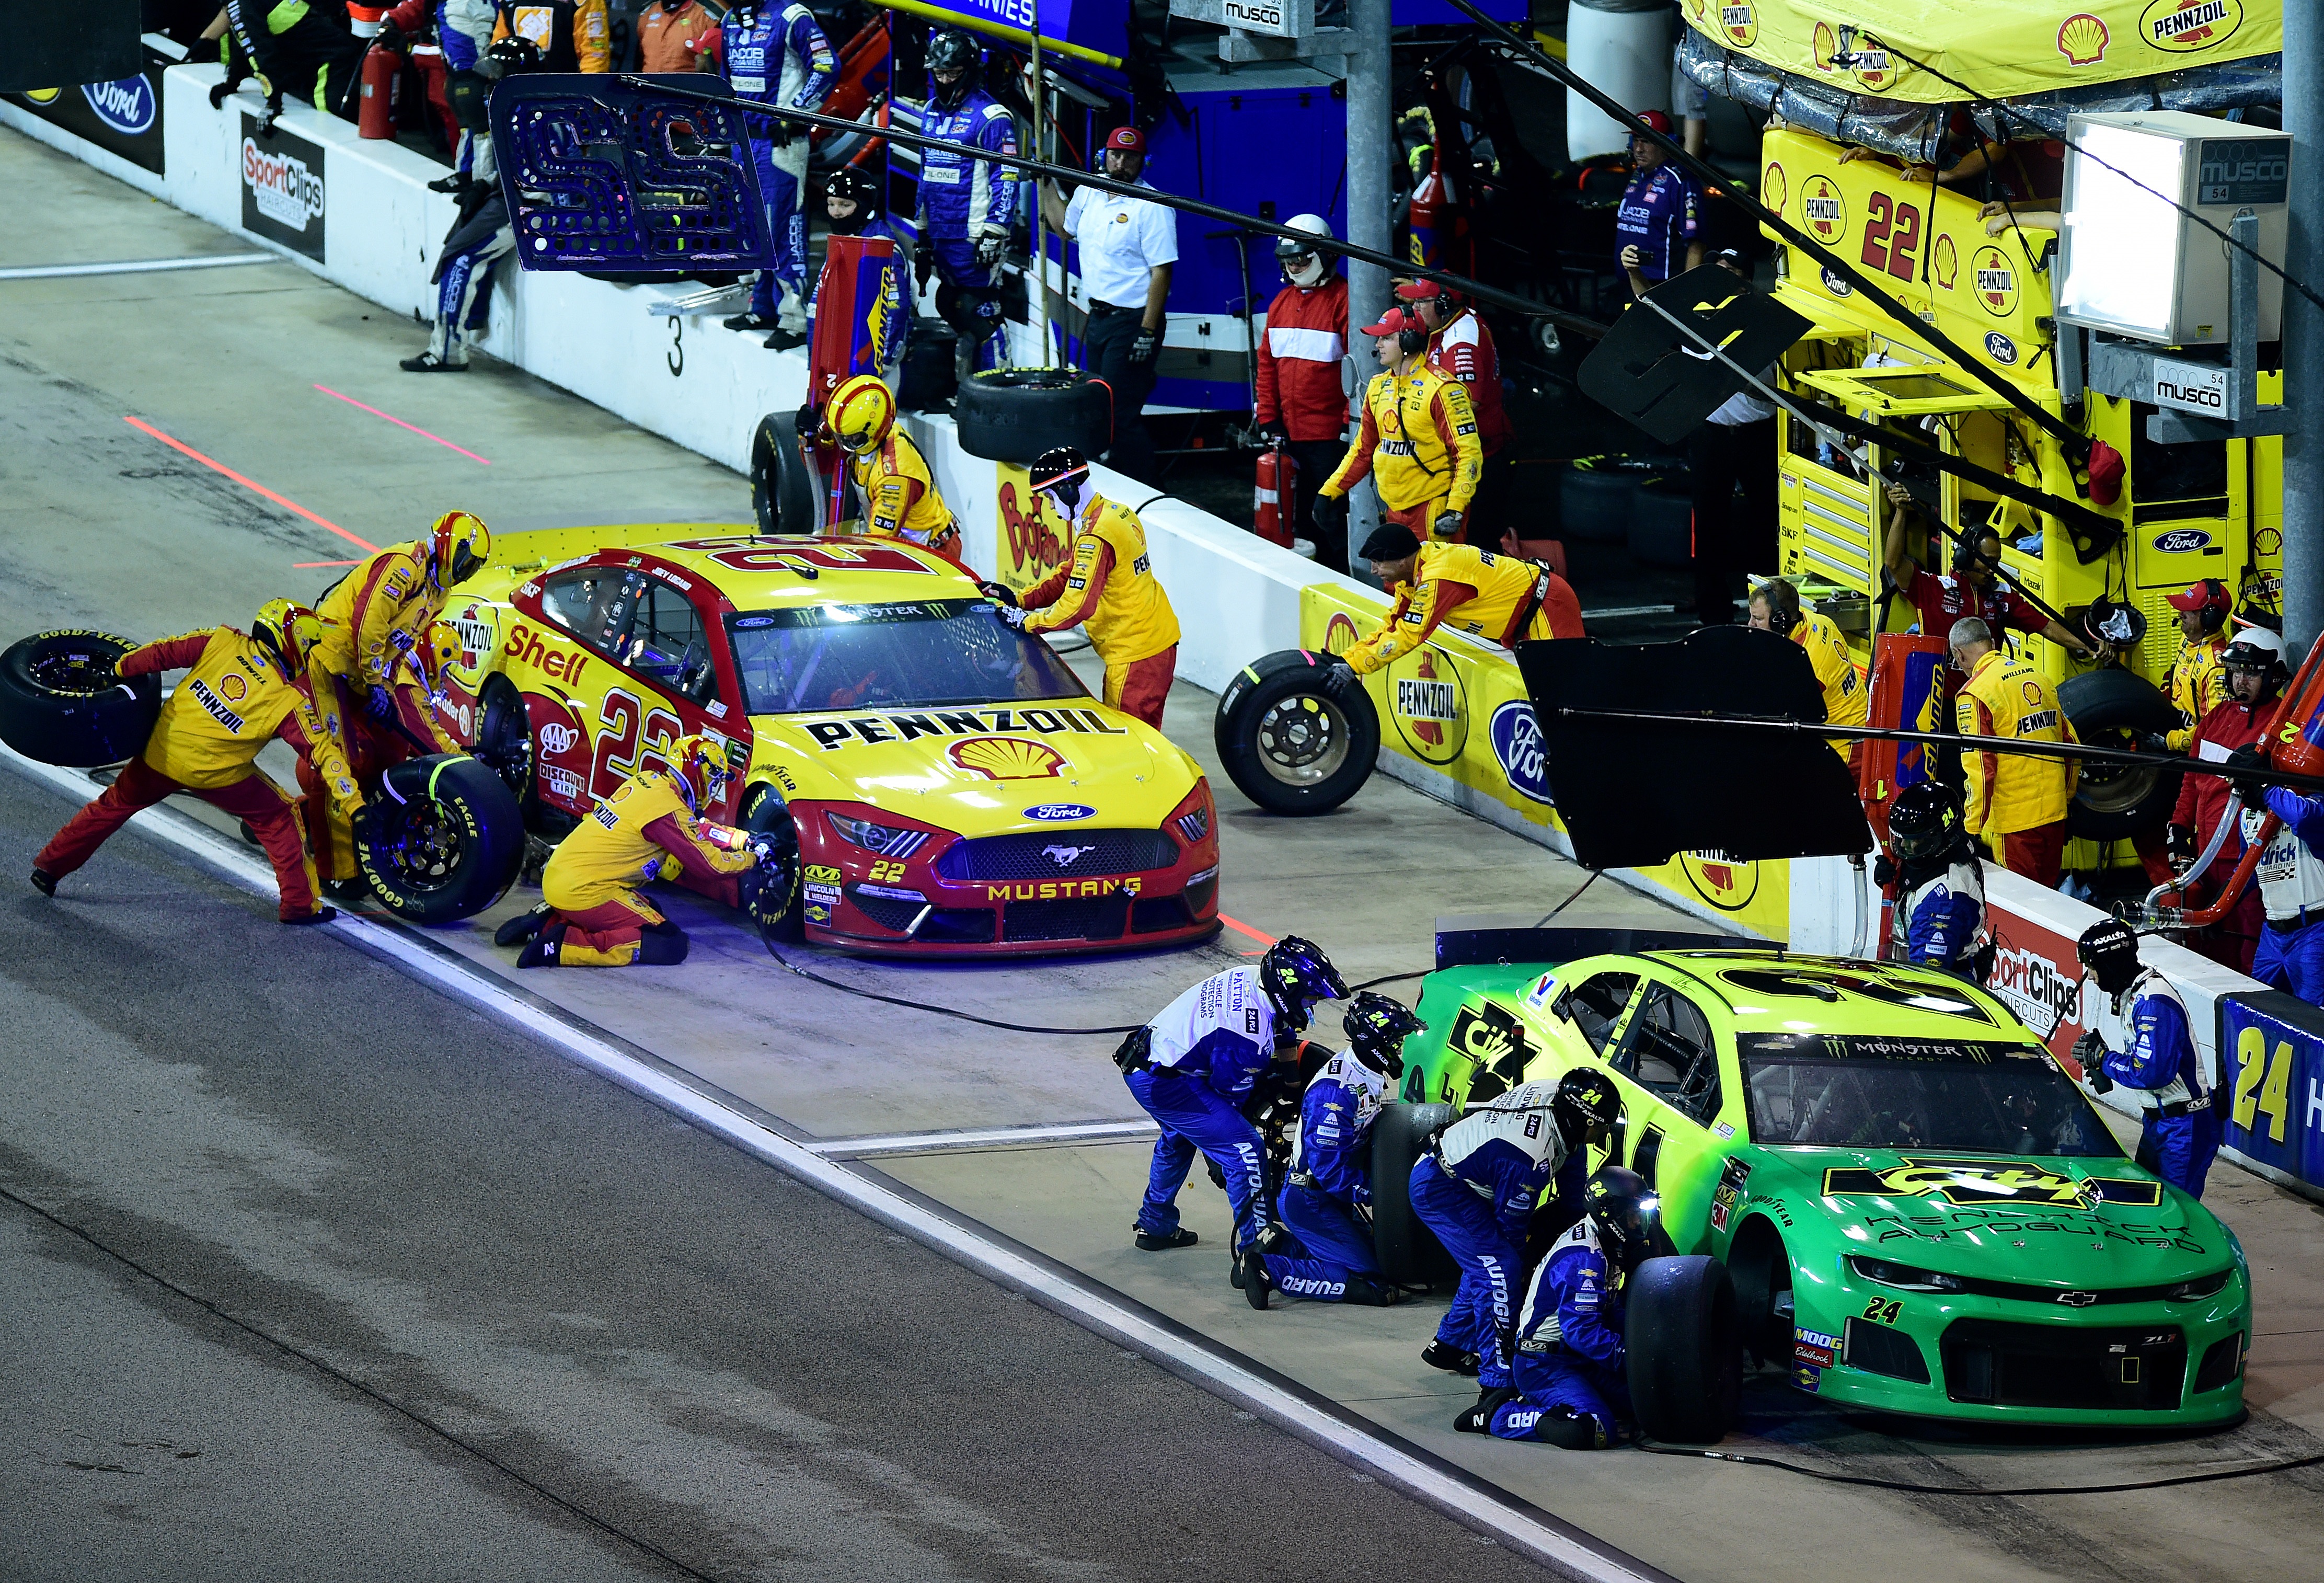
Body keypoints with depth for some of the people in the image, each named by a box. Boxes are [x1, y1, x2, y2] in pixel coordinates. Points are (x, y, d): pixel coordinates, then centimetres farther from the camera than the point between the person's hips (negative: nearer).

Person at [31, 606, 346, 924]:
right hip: (217, 776, -4)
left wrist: (114, 672, 7)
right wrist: (352, 800, -10)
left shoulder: (223, 642, -2)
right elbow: (322, 747, -11)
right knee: (278, 817, 15)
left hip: (161, 754, 4)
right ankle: (299, 904, 14)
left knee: (115, 805, 24)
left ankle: (49, 867, 32)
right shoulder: (288, 701, -9)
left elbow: (163, 653, -3)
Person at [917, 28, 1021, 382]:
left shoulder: (990, 117, -9)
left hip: (973, 237, -8)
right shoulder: (932, 112, 14)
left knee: (980, 313, -10)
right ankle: (965, 386, 20)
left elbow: (1007, 179, -12)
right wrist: (922, 233, 22)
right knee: (952, 311, 12)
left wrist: (993, 234, -17)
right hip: (940, 238, 8)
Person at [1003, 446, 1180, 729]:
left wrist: (1028, 621, -11)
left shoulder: (1095, 537, -22)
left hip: (1134, 654, -10)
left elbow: (1077, 606, -25)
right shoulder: (1118, 514, 9)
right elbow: (1071, 575, 17)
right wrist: (1021, 600, 11)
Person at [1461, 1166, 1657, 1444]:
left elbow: (1612, 1314, 21)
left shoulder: (1605, 1249, 11)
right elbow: (1582, 1330, -26)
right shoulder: (1582, 1259, -22)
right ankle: (1497, 1415, -12)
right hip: (1542, 1366, -11)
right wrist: (1629, 1360, -22)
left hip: (1575, 1358, 11)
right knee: (1592, 1430, -30)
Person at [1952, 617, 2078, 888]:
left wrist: (1973, 827, -10)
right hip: (2054, 814, 7)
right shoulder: (2038, 677, 10)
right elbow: (2069, 743, 16)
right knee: (2046, 894, 16)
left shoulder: (1974, 694, -12)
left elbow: (1980, 767, -17)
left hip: (2014, 821, -7)